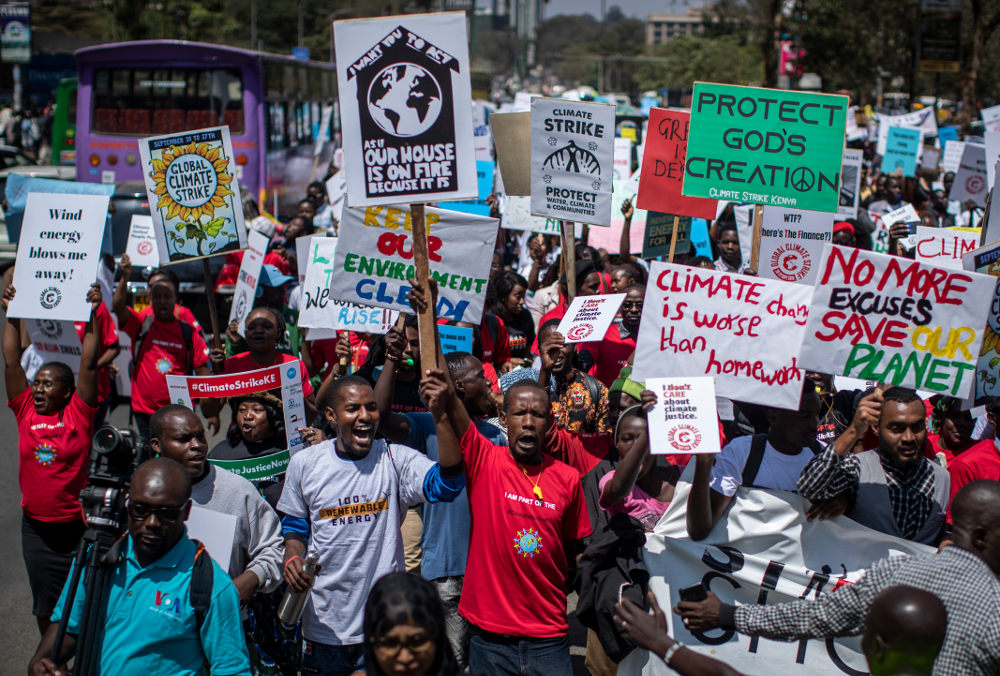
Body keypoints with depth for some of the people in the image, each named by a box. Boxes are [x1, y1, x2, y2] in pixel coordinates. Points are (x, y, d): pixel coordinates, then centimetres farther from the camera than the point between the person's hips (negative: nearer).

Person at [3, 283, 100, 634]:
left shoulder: (78, 413, -6)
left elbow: (89, 364, -10)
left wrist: (91, 315, -12)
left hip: (77, 526, -3)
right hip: (36, 527, 3)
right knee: (46, 607, 13)